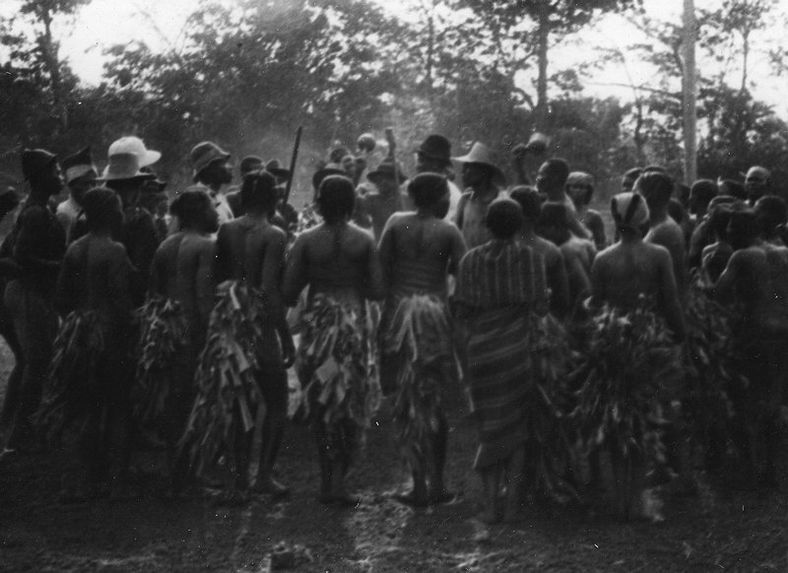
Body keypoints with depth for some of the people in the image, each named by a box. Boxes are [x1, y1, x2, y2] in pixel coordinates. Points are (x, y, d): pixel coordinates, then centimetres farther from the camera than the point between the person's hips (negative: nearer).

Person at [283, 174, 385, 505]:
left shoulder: (306, 241, -4)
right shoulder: (364, 241, -3)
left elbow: (288, 292, -4)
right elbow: (378, 291, -4)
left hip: (317, 324, 1)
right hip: (354, 325, 0)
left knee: (322, 404, 12)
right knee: (353, 406, 9)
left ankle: (328, 480, 14)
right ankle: (338, 480, 0)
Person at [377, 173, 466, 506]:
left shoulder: (396, 223, 3)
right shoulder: (448, 231, -3)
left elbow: (381, 269, -3)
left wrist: (395, 292, 6)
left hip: (400, 312, 1)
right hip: (435, 313, -1)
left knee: (409, 404, 6)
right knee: (435, 402, 10)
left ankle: (419, 485, 5)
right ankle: (436, 483, 13)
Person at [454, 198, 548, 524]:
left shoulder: (471, 259, 0)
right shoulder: (529, 258, -4)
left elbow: (462, 310, -2)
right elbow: (540, 306, -6)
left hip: (482, 349, 1)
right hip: (518, 347, -1)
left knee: (490, 426, 9)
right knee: (517, 424, 8)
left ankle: (490, 504, 3)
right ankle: (512, 503, 6)